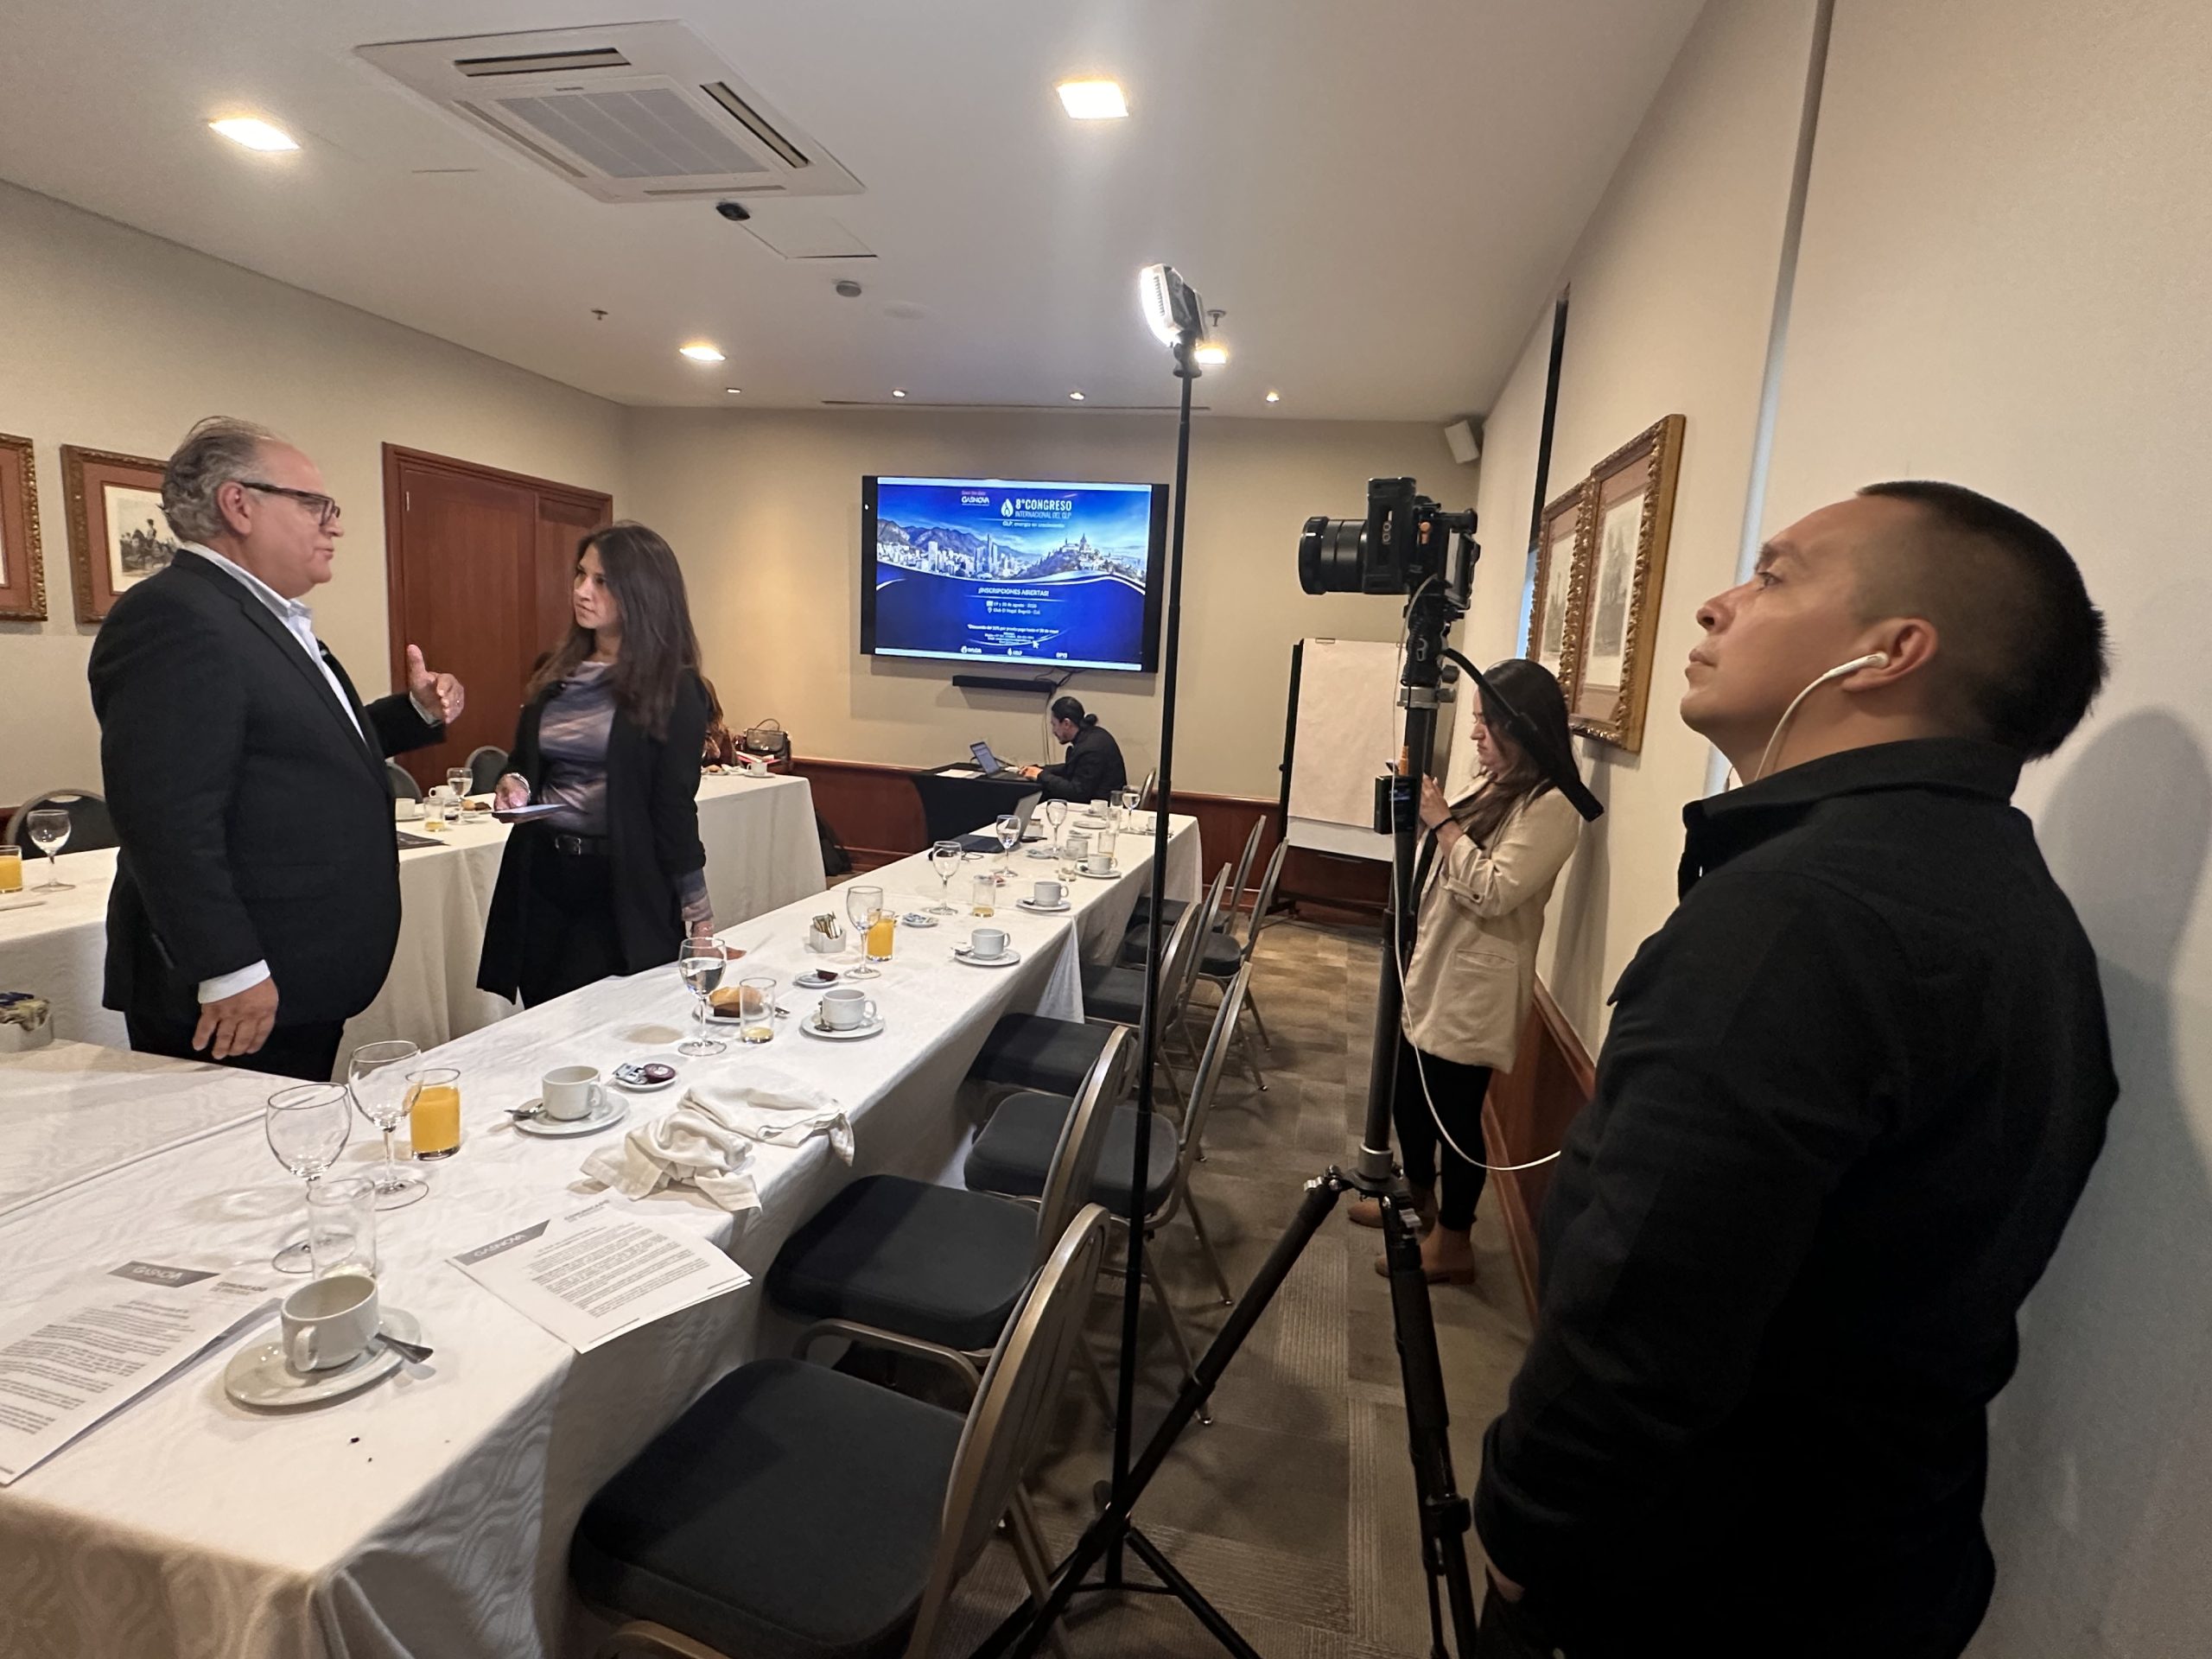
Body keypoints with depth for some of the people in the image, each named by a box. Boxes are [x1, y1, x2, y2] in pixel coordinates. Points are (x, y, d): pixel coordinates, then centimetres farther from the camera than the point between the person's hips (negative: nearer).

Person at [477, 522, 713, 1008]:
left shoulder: (672, 689, -9)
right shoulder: (553, 676, 9)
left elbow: (674, 806, -10)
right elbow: (522, 762, 21)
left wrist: (699, 916, -10)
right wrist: (514, 784, -2)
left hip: (623, 886, -6)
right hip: (542, 875, 6)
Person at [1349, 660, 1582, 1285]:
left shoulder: (1552, 805, -17)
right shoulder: (1499, 789, 12)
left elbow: (1493, 892, -24)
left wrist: (1442, 821, -19)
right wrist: (1424, 808, 4)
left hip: (1475, 987, -10)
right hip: (1433, 967, 10)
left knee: (1455, 1112, 3)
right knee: (1407, 1091, 21)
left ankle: (1453, 1244, 21)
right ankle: (1418, 1196, 42)